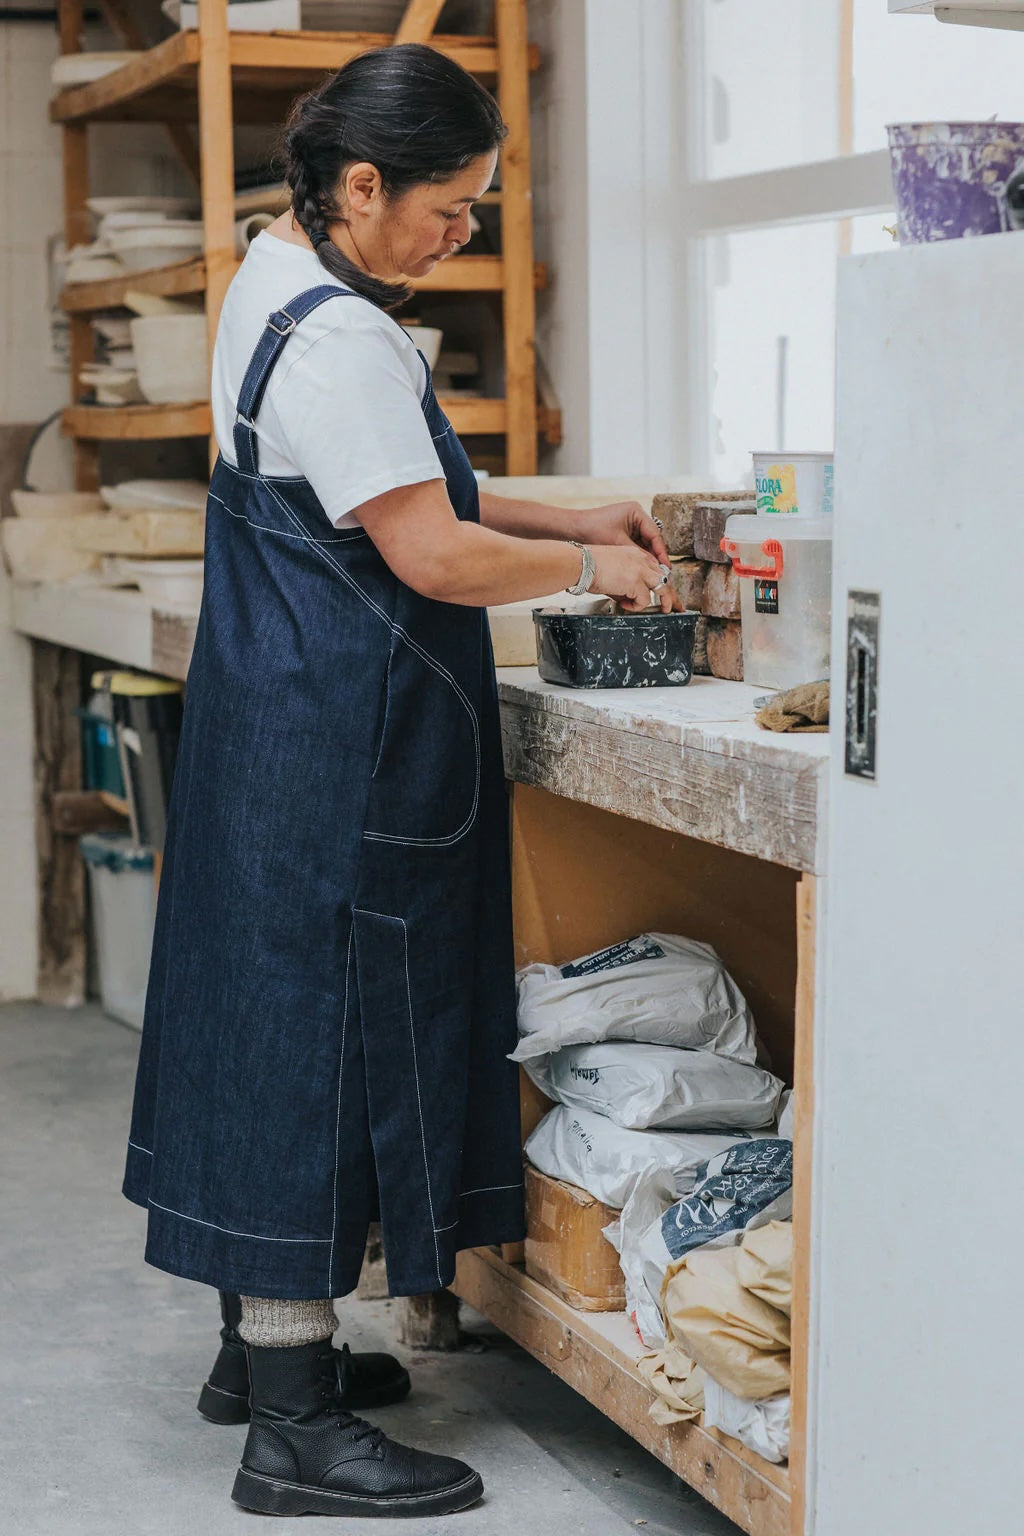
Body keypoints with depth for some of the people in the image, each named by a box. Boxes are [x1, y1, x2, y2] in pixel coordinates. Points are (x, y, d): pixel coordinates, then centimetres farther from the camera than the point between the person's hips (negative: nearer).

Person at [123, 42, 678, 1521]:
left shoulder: (277, 276, 14)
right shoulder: (336, 337, -19)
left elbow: (399, 501, 19)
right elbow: (434, 556, -22)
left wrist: (573, 518, 12)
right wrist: (592, 565, -6)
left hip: (277, 717, 11)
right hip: (336, 743, -11)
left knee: (277, 1016, 16)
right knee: (319, 1022, -6)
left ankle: (264, 1344, 29)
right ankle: (297, 1430, 2)